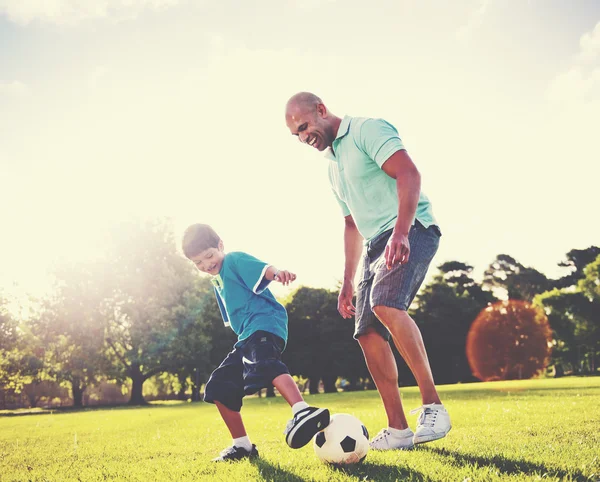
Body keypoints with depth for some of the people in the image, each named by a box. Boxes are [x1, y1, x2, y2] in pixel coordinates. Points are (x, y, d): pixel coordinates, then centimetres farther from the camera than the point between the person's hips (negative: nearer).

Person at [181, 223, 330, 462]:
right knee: (218, 387, 10)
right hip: (247, 337, 10)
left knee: (263, 364, -39)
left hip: (265, 325, -10)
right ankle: (242, 445, 17)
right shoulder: (217, 281, 26)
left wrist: (277, 272, -45)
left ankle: (302, 411, -61)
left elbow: (263, 269, -23)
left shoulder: (235, 260, -1)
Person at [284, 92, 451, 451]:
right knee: (368, 333, -1)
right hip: (377, 244, 9)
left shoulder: (367, 129, -4)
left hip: (412, 230, -9)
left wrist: (400, 232, -31)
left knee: (385, 303, -32)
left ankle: (433, 407, -22)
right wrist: (348, 281, 23)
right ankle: (398, 430, 7)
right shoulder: (333, 165, 22)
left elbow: (409, 173, -19)